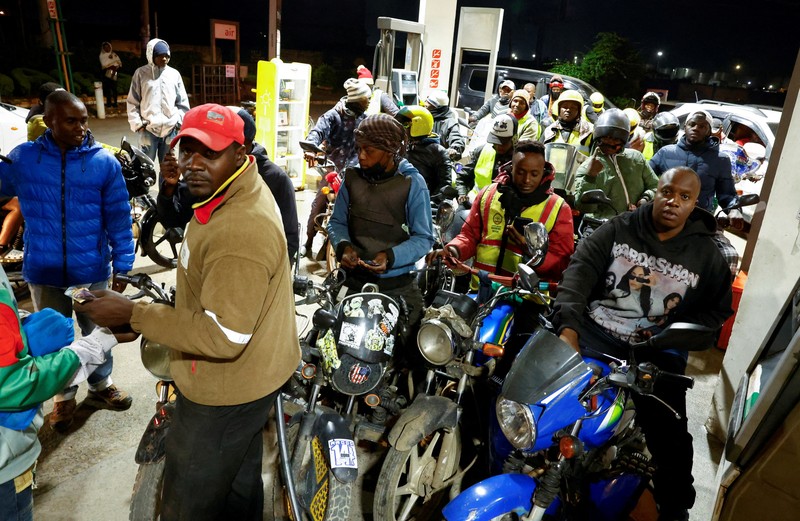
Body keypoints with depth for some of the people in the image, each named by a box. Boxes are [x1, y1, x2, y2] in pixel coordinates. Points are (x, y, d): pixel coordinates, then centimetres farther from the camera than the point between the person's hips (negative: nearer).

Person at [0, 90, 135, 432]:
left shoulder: (105, 162, -9)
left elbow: (119, 218, -5)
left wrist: (123, 265, -4)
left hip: (92, 271, -1)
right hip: (43, 272, 2)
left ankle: (101, 384, 41)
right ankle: (64, 395, 39)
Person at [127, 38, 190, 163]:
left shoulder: (174, 74, 7)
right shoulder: (141, 73, 2)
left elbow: (183, 102, 11)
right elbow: (132, 102, 4)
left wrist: (180, 121, 2)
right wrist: (137, 123, -3)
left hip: (170, 129, 2)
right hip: (148, 129, -2)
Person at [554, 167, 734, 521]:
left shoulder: (706, 255, 7)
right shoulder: (618, 229, 2)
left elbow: (718, 307, 14)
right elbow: (580, 271, -9)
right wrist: (568, 326, -26)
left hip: (656, 347, 1)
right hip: (596, 330, 0)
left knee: (669, 433, -11)